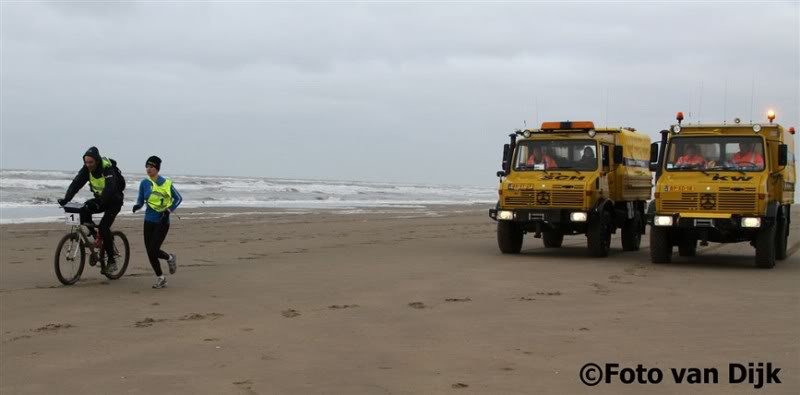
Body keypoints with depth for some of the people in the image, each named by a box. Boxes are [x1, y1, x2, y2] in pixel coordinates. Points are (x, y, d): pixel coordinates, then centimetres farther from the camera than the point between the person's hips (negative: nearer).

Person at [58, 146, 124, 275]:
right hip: (100, 199, 6)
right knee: (84, 210, -21)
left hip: (114, 200, -6)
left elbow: (110, 188, -40)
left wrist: (99, 202, -53)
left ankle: (112, 261, -11)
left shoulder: (108, 169, -28)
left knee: (104, 227, -20)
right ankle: (97, 238, -3)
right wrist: (66, 199, -30)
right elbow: (76, 183, -16)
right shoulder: (87, 169, -9)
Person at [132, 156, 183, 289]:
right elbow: (140, 200, 5)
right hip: (149, 221, 4)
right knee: (150, 251, 3)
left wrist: (169, 210, -11)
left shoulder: (166, 183, -7)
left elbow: (178, 198, 2)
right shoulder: (144, 183, 1)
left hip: (162, 222, -4)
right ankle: (160, 278, 23)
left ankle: (170, 258, 20)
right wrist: (137, 206, -17)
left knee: (153, 250, -12)